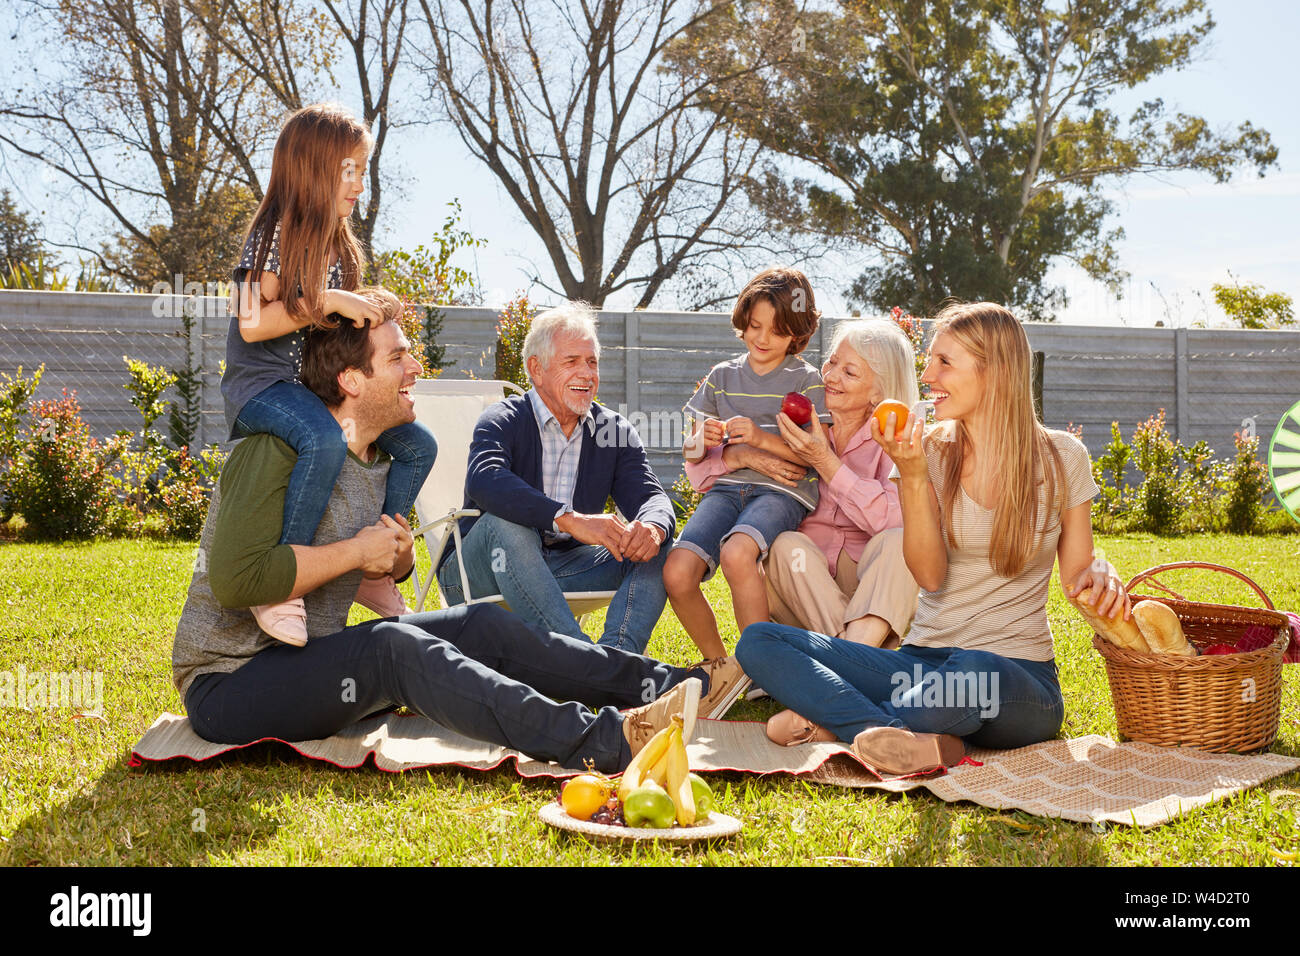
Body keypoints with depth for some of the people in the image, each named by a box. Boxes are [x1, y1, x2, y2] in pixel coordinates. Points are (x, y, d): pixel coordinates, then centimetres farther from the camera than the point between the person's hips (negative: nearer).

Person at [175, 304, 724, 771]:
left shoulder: (379, 460, 9)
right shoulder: (278, 451, -19)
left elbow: (384, 570, 23)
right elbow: (234, 580, -30)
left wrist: (399, 555, -3)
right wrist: (357, 551, -21)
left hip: (316, 658, 9)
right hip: (232, 684, -9)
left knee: (483, 627, -4)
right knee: (392, 646, -33)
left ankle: (668, 684, -3)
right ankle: (605, 741, -42)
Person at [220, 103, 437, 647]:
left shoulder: (336, 245, 15)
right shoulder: (276, 235, -11)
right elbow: (252, 324, -20)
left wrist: (370, 314, 6)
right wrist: (327, 301, -22)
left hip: (318, 382, 9)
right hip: (263, 383, -8)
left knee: (418, 445, -2)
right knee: (326, 442, -39)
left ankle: (371, 568, 7)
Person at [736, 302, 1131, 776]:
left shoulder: (1060, 456, 2)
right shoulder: (929, 449, 5)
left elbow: (1076, 571, 9)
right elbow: (929, 575, -6)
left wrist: (1102, 571, -14)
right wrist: (913, 476, -16)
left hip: (1017, 673, -3)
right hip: (921, 661, 4)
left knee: (973, 673, -43)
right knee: (759, 641, -17)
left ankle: (835, 722, -20)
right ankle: (924, 744, -32)